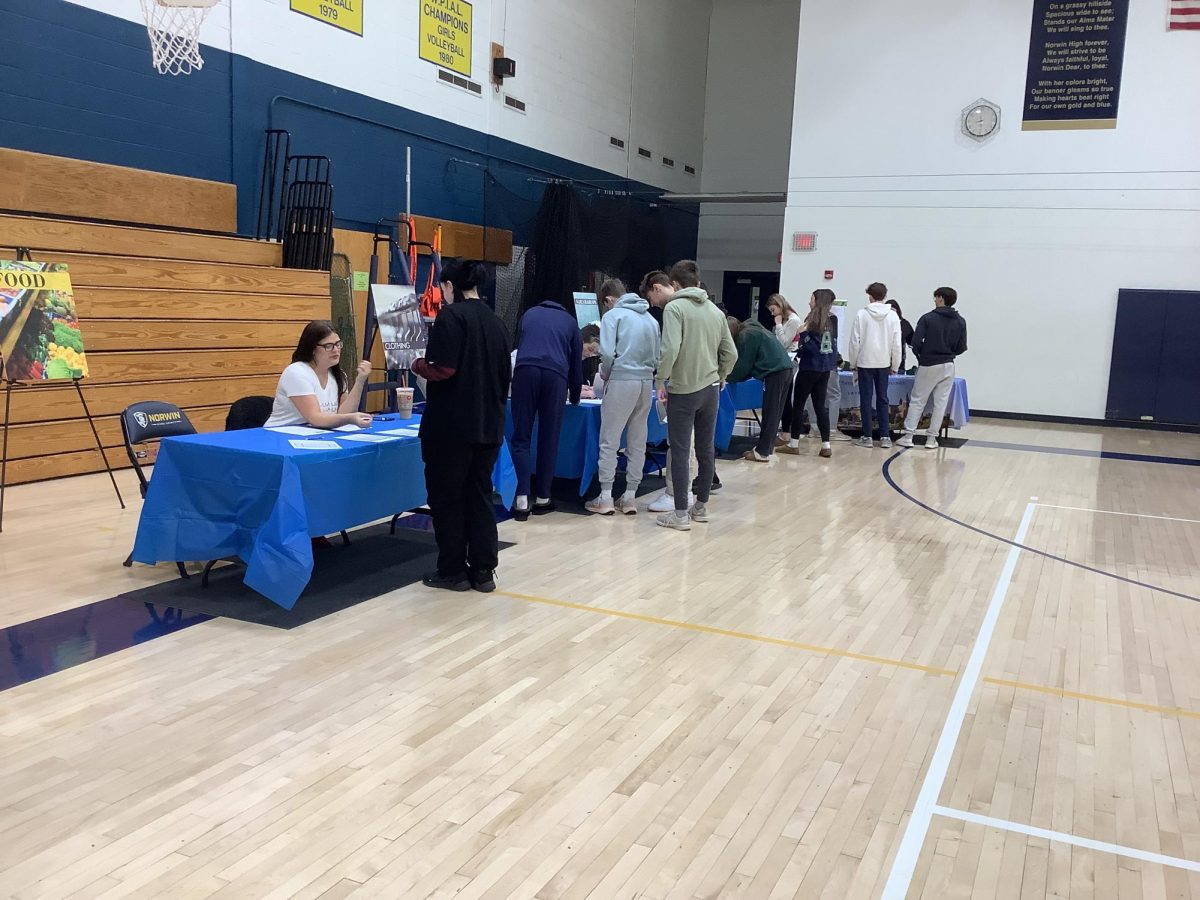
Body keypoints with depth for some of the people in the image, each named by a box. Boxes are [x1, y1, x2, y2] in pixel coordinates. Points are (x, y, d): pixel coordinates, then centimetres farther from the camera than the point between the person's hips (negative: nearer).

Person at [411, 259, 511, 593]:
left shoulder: (451, 315, -10)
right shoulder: (494, 320, 10)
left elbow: (444, 369, -19)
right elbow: (506, 375, 14)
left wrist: (418, 365, 0)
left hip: (452, 424, -7)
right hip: (488, 424, 7)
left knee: (447, 497, 5)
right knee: (479, 496, 12)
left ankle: (453, 571, 11)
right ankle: (483, 571, 14)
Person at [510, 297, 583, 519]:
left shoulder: (529, 314, 32)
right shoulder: (570, 321, 29)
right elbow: (576, 362, 31)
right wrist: (575, 397, 47)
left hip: (525, 370, 0)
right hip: (555, 374, 0)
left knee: (521, 439, 4)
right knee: (549, 441, 10)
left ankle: (522, 500, -7)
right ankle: (542, 499, 15)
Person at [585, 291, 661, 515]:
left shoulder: (613, 314, 0)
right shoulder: (650, 319, 16)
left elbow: (607, 352, -11)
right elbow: (658, 357, 11)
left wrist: (606, 374, 6)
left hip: (621, 380, -5)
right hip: (646, 381, 5)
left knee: (610, 441, 1)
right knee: (638, 442, 10)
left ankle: (605, 498, 3)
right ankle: (630, 497, 13)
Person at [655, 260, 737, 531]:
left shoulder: (675, 308, -9)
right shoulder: (715, 311, 8)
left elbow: (670, 348, -21)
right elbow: (730, 353, 8)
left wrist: (661, 380, -9)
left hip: (682, 391, -6)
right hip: (711, 389, 6)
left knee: (680, 451, -1)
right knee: (706, 449, 13)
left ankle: (681, 514, 1)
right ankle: (701, 506, 24)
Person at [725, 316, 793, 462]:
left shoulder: (745, 336, -6)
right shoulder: (752, 330, 23)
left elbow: (743, 365, -4)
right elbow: (750, 363, 24)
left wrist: (728, 378, 10)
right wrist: (734, 377, 21)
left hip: (775, 372, -10)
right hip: (786, 369, 10)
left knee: (769, 413, -5)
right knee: (775, 412, 13)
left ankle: (762, 452, -1)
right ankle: (767, 447, 19)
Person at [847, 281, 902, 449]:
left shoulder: (861, 314, -7)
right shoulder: (893, 316, -2)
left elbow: (854, 341, -6)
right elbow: (896, 344, -1)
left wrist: (853, 363, 5)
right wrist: (895, 366, 9)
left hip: (864, 362, -2)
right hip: (883, 363, 2)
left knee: (866, 399, 5)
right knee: (882, 399, 10)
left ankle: (867, 436, 5)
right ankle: (885, 436, 7)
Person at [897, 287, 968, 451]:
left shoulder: (927, 318, -10)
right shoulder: (960, 322, 2)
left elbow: (916, 342, -14)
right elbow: (961, 348, 3)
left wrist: (921, 356, 5)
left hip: (928, 365, -3)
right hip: (948, 366, 3)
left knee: (917, 401, 6)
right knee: (940, 403, 8)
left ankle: (908, 436, 5)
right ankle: (931, 438, 9)